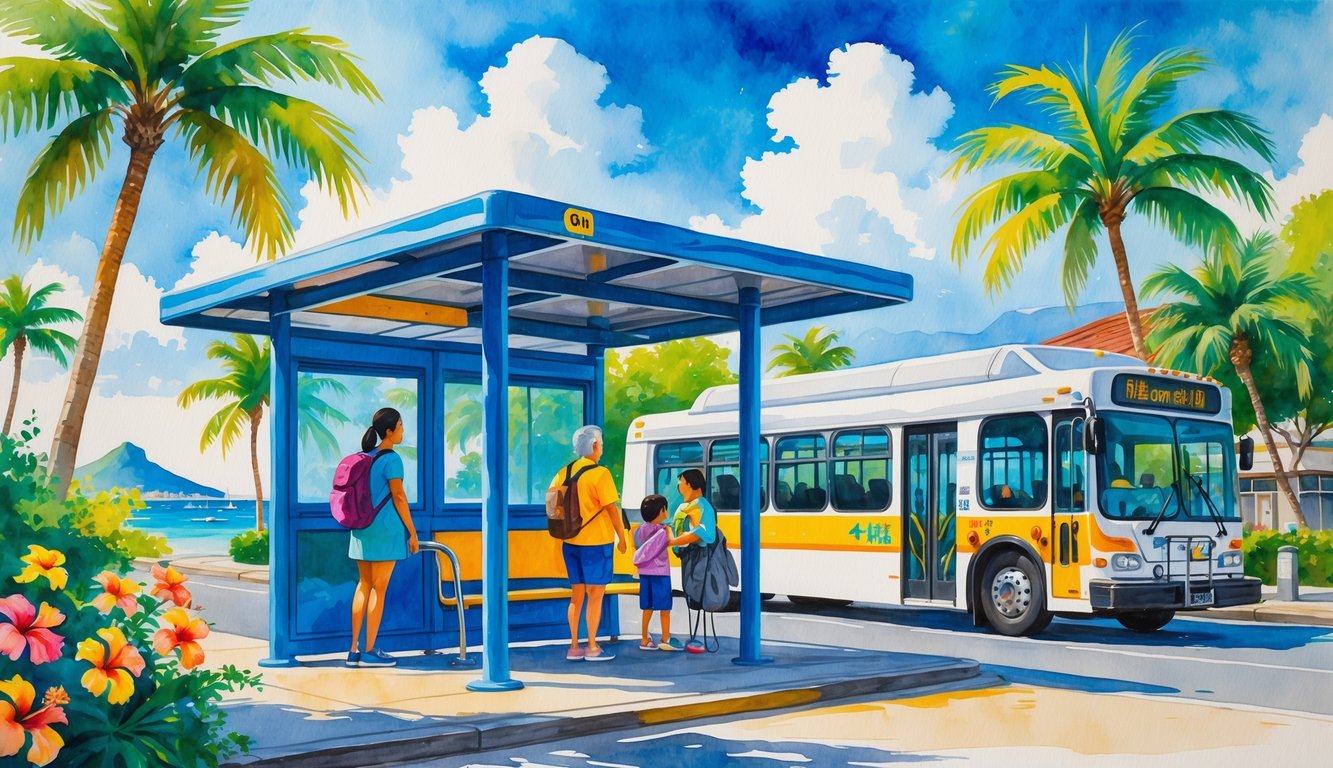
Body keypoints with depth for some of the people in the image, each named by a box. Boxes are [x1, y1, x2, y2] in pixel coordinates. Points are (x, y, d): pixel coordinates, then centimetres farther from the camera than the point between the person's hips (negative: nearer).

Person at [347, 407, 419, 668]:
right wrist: (412, 531, -9)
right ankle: (369, 652, 2)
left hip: (362, 527, 8)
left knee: (364, 586, 11)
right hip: (385, 527, -7)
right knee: (379, 588, -1)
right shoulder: (391, 459, -12)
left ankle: (354, 650, 12)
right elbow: (398, 496, -14)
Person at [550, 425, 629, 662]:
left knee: (577, 594, 12)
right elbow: (612, 509, -12)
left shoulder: (564, 473, 6)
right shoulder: (600, 474, -12)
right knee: (595, 595, 2)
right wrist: (622, 536, -3)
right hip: (596, 542, -6)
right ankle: (592, 648, 5)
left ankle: (574, 647, 14)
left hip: (571, 542, 6)